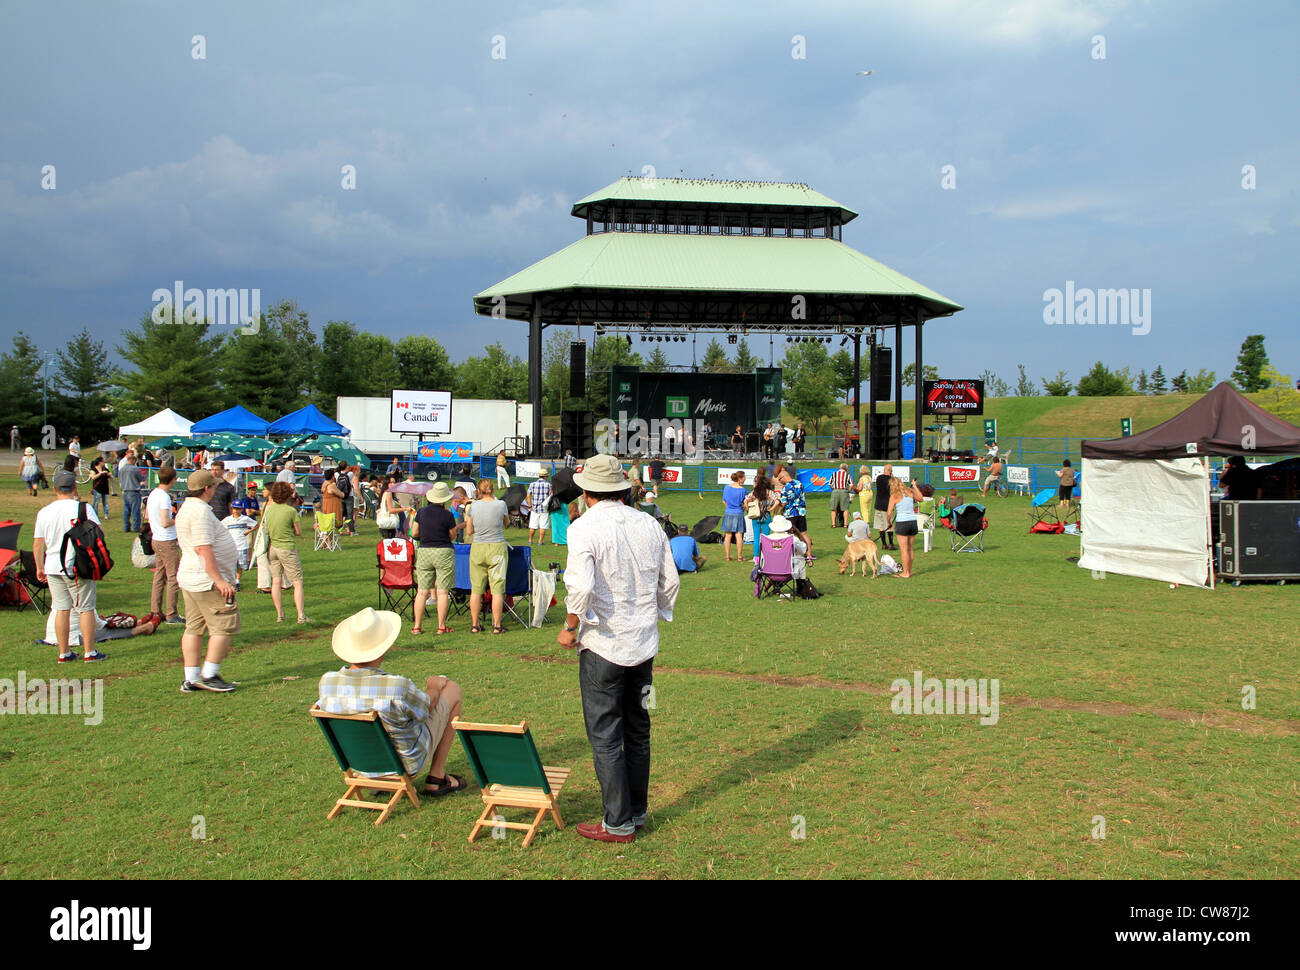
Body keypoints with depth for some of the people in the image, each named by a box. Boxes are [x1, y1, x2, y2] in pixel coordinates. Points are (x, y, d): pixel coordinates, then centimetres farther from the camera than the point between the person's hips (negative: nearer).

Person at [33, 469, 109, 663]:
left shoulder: (44, 512, 2)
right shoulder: (84, 508, -9)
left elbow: (37, 544, 7)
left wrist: (40, 568, 17)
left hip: (53, 567, 4)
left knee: (61, 609, 9)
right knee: (86, 609, 3)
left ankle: (63, 653, 14)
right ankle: (90, 652, 5)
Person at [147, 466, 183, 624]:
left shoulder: (153, 494, 8)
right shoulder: (164, 497, -19)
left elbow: (147, 516, 21)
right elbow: (165, 523, -25)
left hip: (157, 539, 9)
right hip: (167, 542, -9)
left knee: (159, 576, 14)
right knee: (173, 577, -3)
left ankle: (155, 611, 19)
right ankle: (171, 615, -2)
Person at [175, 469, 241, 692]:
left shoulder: (186, 508, 17)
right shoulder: (200, 510, -17)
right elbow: (203, 549, -23)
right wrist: (219, 580, -24)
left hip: (189, 578, 11)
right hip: (207, 580, -11)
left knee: (194, 628, 11)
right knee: (225, 625, -5)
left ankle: (191, 679, 13)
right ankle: (209, 675, -2)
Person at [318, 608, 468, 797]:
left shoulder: (327, 681, -21)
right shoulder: (398, 687, -35)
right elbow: (425, 708, -14)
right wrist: (435, 689, 10)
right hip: (409, 764, -5)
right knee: (452, 689, 12)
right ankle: (436, 778, 15)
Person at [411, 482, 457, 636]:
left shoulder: (422, 512, 1)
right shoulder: (448, 515, -9)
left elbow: (414, 533, 8)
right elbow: (452, 535, 1)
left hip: (423, 551, 3)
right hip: (443, 552, -3)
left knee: (422, 591, 7)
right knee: (443, 591, 1)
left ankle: (417, 626, 8)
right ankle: (441, 626, 3)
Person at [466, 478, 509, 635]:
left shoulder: (473, 506, -3)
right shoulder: (501, 504, -6)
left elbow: (469, 531, 4)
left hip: (477, 548, 2)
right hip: (497, 547, -1)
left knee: (476, 588, 9)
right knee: (497, 588, 3)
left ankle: (474, 625, 14)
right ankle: (497, 625, 4)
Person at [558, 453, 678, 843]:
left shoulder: (584, 528, -14)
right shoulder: (649, 525, 3)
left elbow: (581, 587, -25)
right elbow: (670, 582, 9)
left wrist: (571, 628, -10)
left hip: (603, 646, -6)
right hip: (644, 643, 6)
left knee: (605, 736, 3)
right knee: (638, 730, 17)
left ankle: (618, 823, 9)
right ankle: (637, 810, 28)